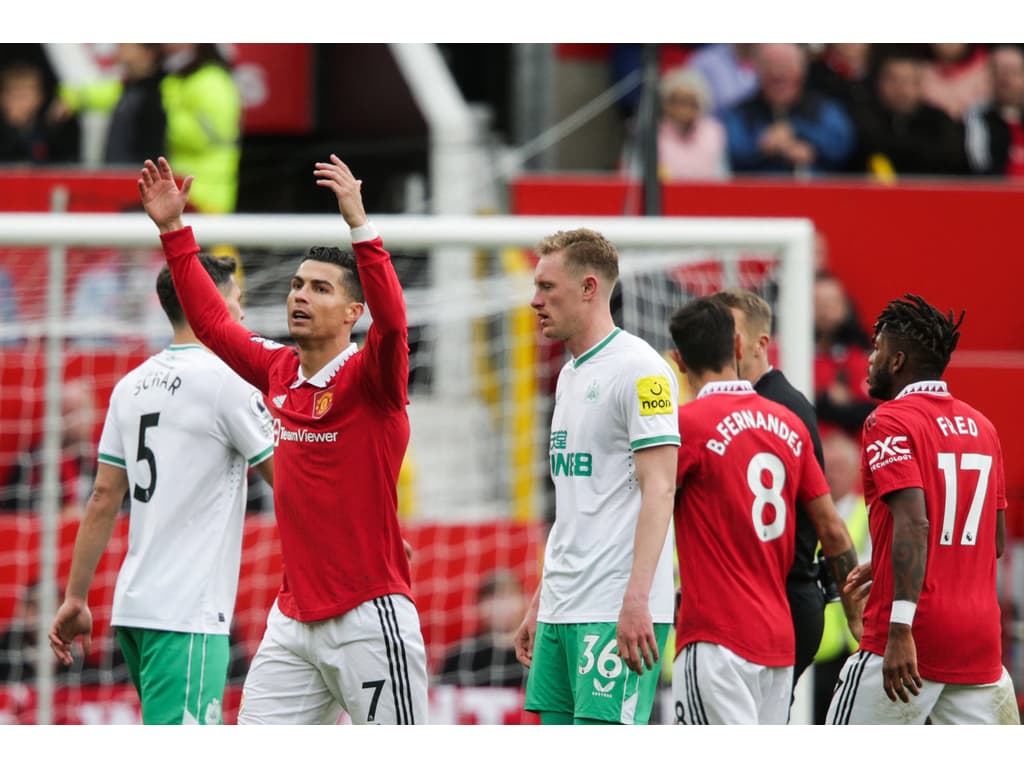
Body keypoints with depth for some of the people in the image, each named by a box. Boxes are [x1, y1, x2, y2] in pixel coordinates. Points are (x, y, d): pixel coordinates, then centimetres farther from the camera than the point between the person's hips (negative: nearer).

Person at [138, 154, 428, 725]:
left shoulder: (370, 377, -9)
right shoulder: (280, 372, 10)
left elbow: (392, 323, -29)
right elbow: (212, 322, 22)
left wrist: (360, 226, -38)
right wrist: (174, 230, 19)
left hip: (368, 619, -7)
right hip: (293, 621, 7)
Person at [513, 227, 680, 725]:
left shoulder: (640, 371, -10)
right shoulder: (572, 373, 19)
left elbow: (658, 490, -17)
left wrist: (636, 599, -25)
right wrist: (540, 602, 23)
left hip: (616, 611, -9)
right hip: (562, 609, 9)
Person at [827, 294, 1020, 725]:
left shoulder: (889, 422, -7)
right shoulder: (982, 427, 15)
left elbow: (914, 523, -20)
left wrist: (900, 630, -26)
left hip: (908, 642, -7)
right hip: (979, 639, 7)